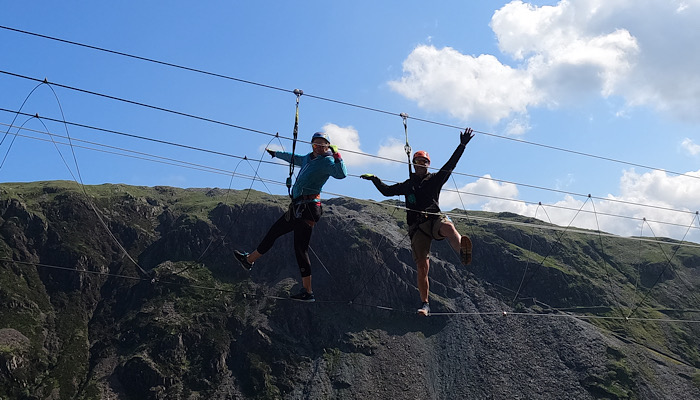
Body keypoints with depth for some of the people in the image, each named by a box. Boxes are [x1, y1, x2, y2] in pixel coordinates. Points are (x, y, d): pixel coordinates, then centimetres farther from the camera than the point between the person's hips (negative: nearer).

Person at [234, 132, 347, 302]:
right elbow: (293, 158, 39)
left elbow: (341, 174, -25)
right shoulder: (308, 158, 18)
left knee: (300, 248, -10)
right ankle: (249, 259, 41)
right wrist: (276, 153, 53)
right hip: (298, 208, 9)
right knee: (274, 231, 21)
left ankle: (308, 292, -6)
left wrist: (336, 155, -35)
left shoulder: (327, 162, -6)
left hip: (308, 207, -9)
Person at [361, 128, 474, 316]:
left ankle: (463, 253, -67)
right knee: (422, 267, -6)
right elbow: (387, 191, 31)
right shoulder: (408, 184, 24)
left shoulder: (435, 179, 18)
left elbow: (450, 165, 10)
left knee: (448, 226, -39)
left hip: (435, 219, -1)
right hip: (417, 226, 1)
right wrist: (375, 179, 22)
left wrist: (462, 145, 4)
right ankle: (425, 304, 1)